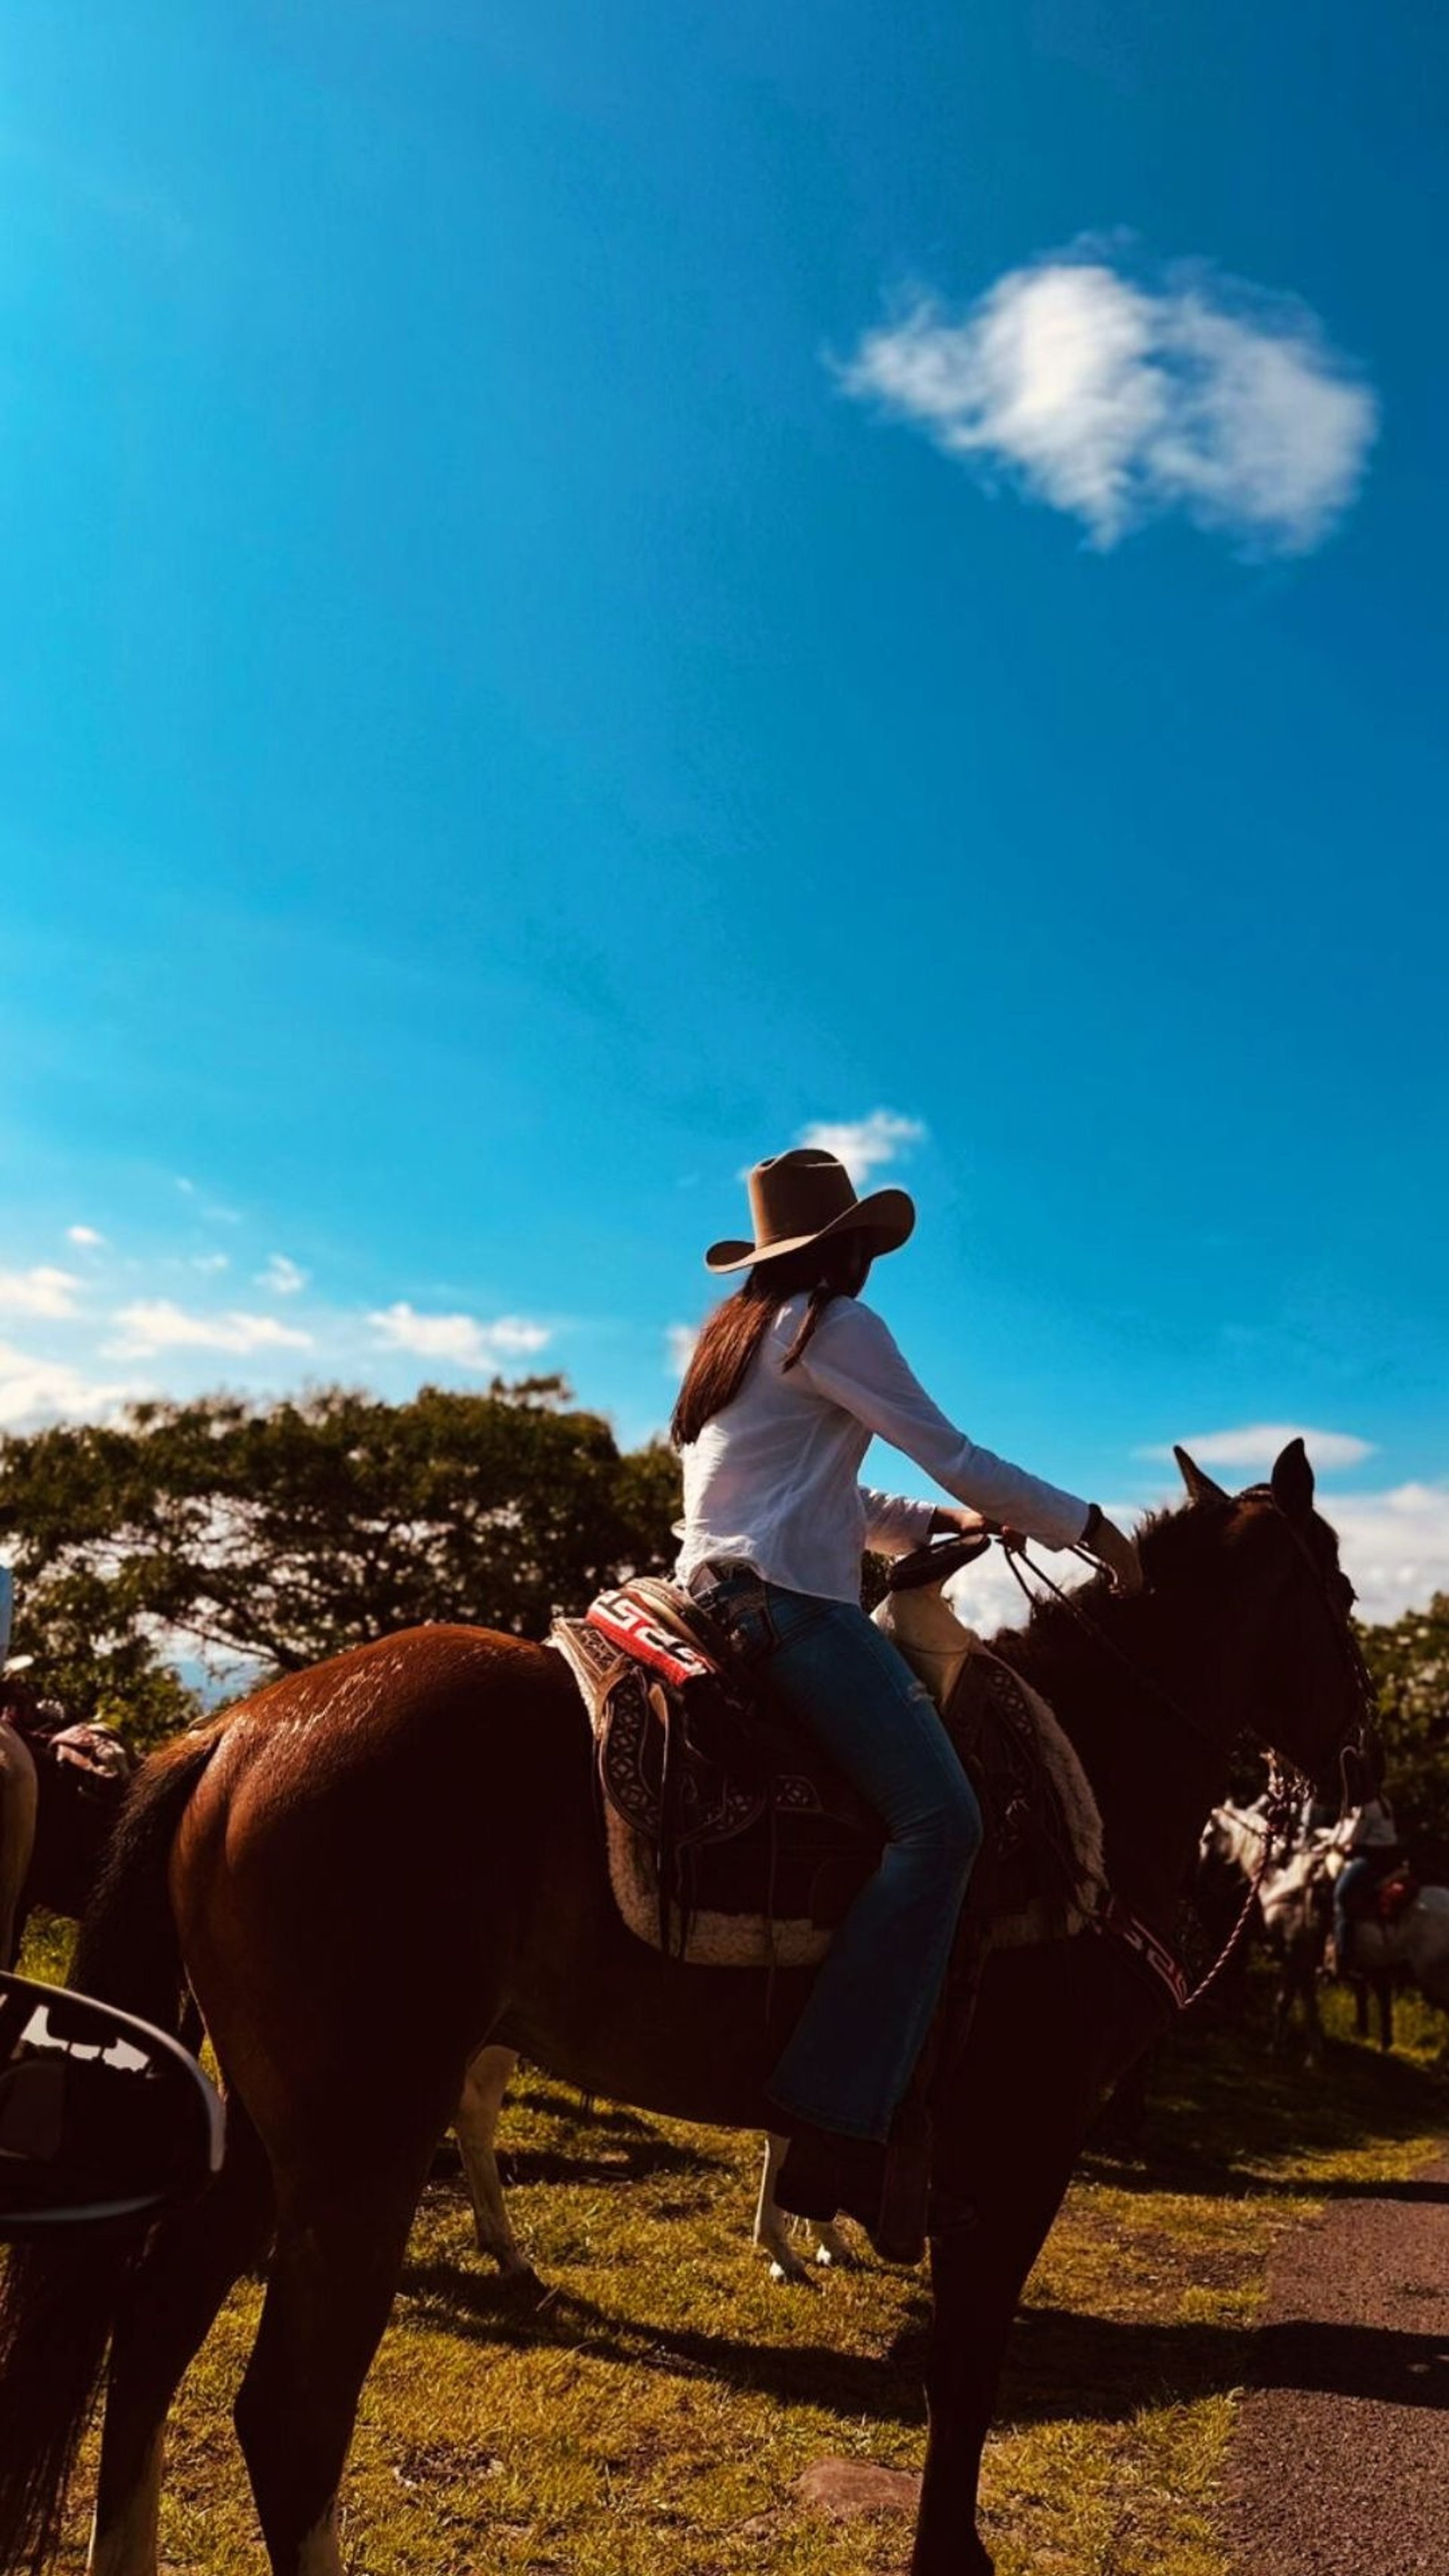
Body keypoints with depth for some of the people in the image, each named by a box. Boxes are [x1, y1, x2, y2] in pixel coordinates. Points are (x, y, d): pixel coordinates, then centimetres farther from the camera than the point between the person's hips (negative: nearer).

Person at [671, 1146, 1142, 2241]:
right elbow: (956, 1456, -6)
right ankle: (836, 2115, -23)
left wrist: (942, 1525, 21)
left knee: (927, 1808, 18)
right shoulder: (834, 1324, -4)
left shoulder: (738, 1330, 23)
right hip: (789, 1597, -10)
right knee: (941, 1817, -18)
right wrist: (1087, 1526, 4)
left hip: (722, 1590, 10)